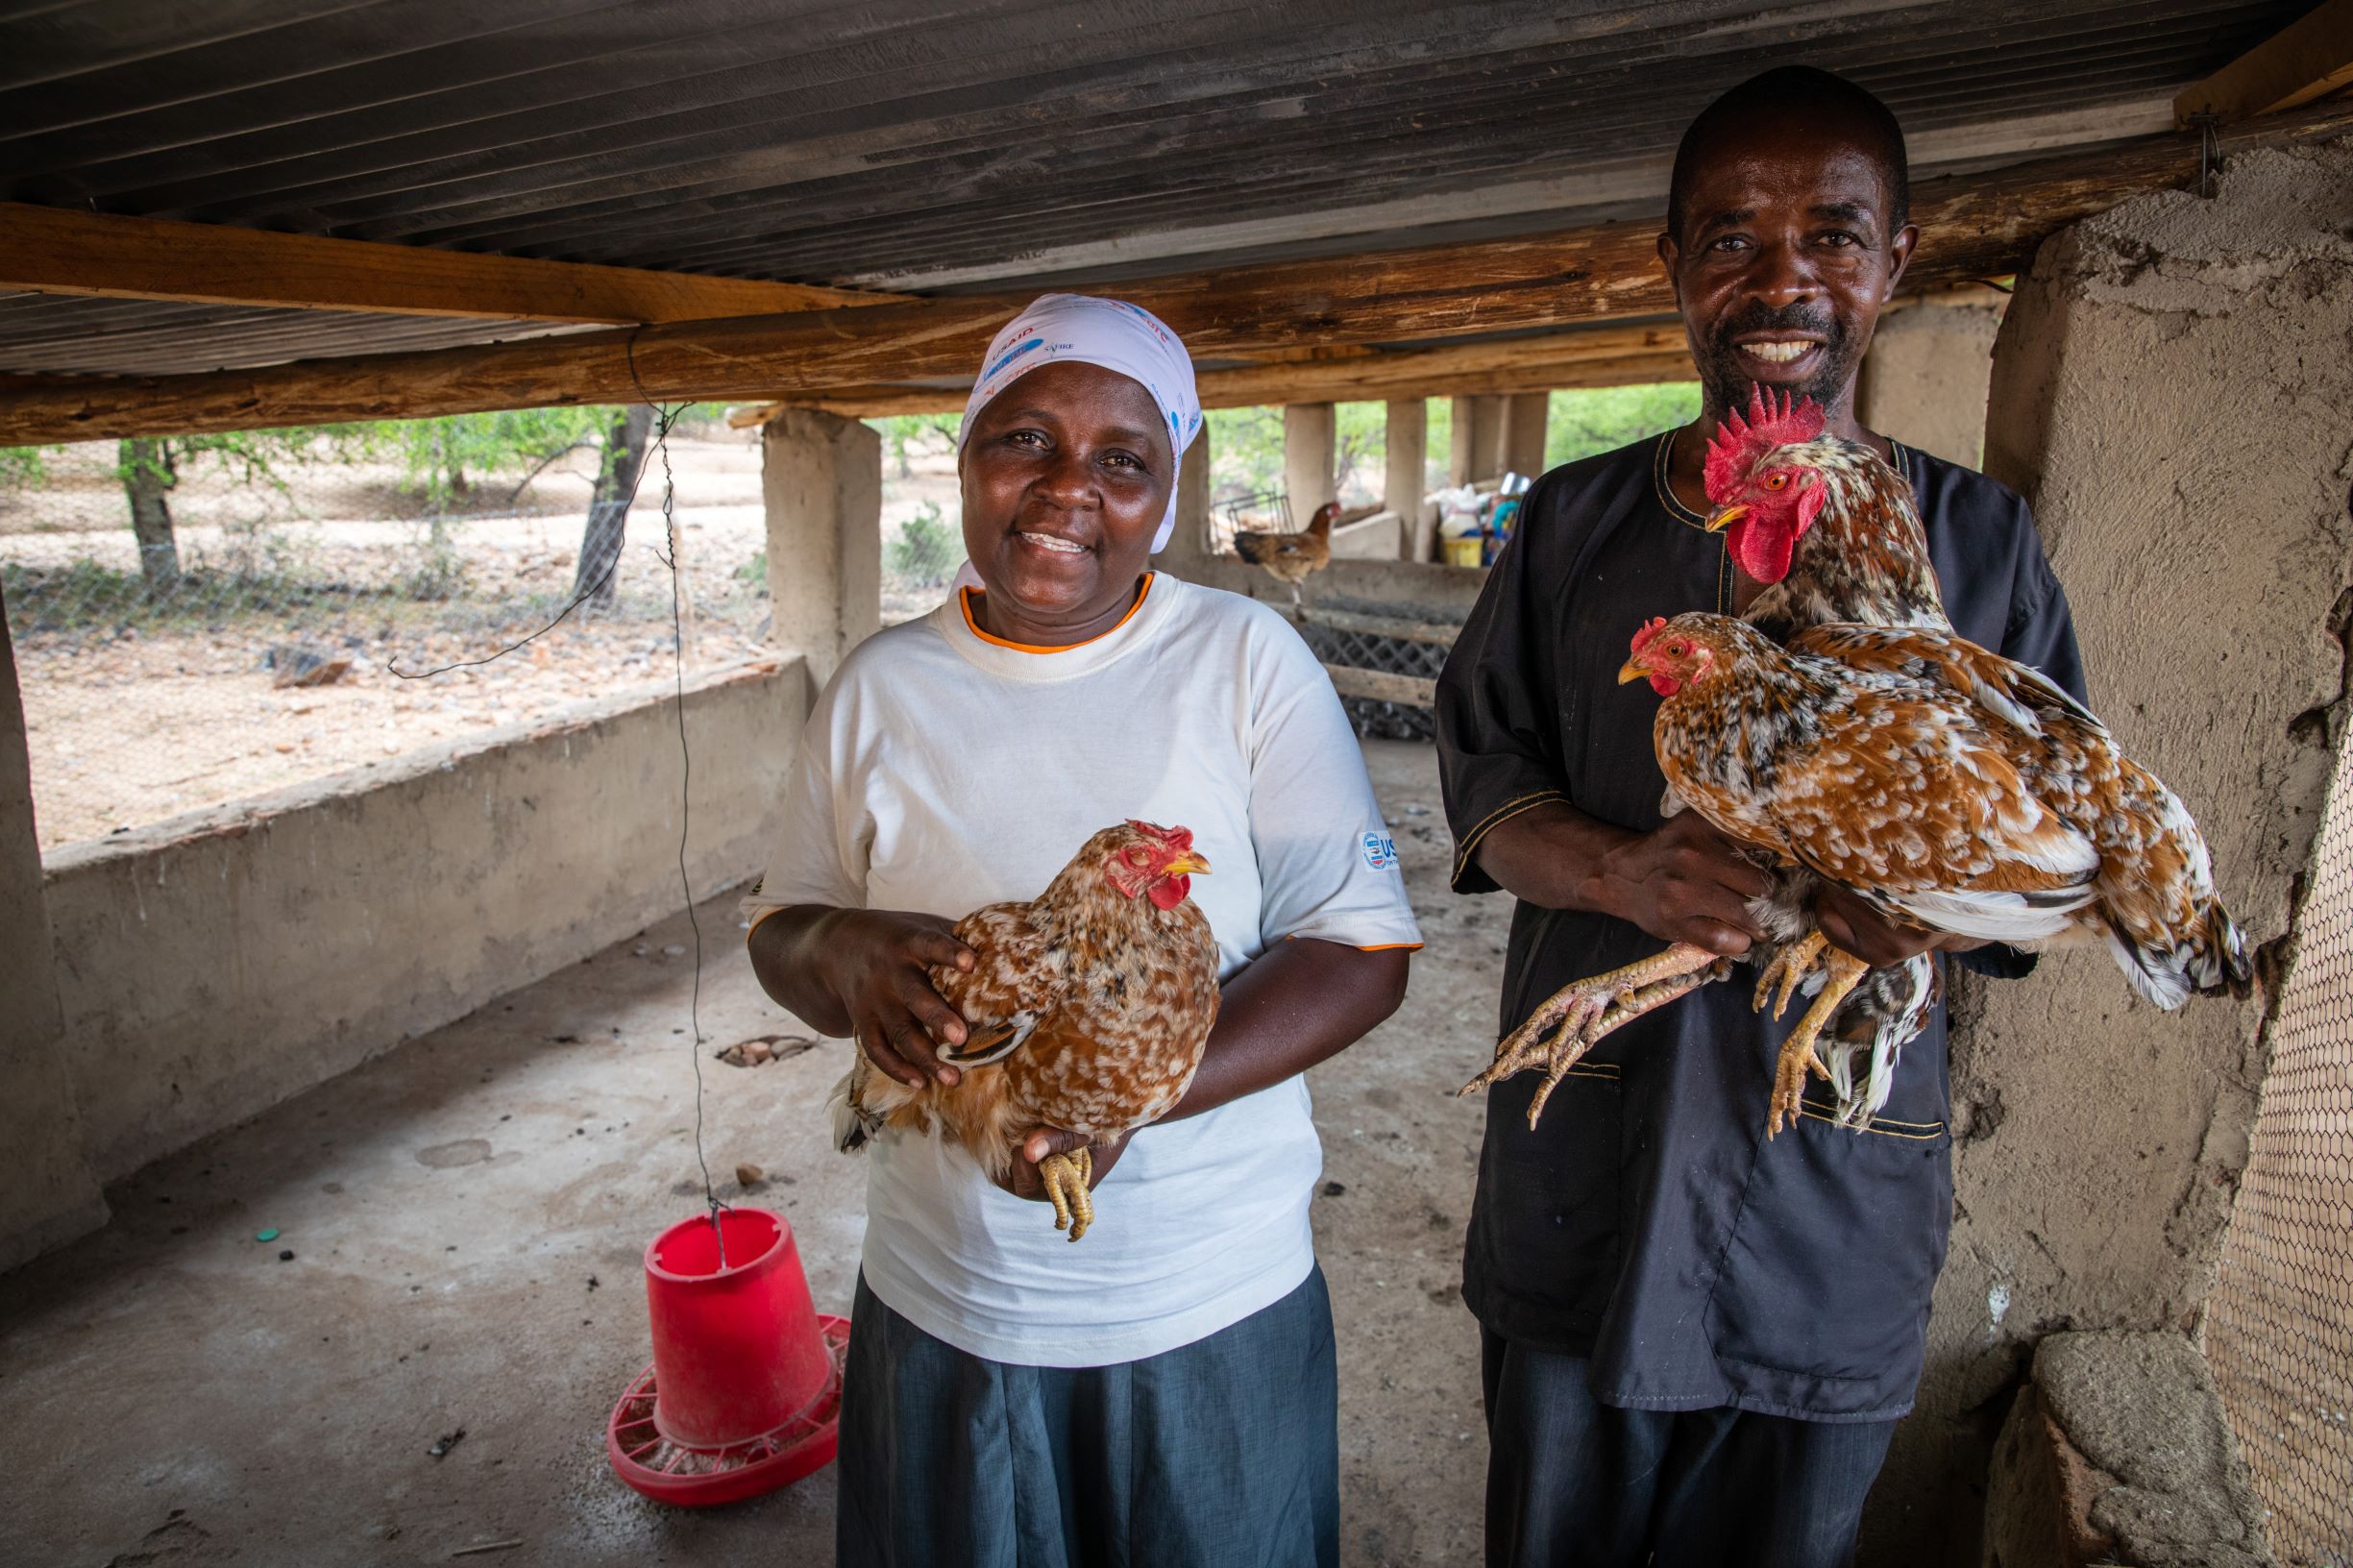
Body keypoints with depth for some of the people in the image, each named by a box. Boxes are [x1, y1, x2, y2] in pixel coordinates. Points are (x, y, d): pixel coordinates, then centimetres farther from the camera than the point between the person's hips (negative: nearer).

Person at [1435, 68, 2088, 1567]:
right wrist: (1621, 873, -22)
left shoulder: (1980, 538, 1)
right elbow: (1485, 781, 0)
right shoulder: (1577, 520, 2)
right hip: (1585, 1167, 1)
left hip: (1838, 1199, 0)